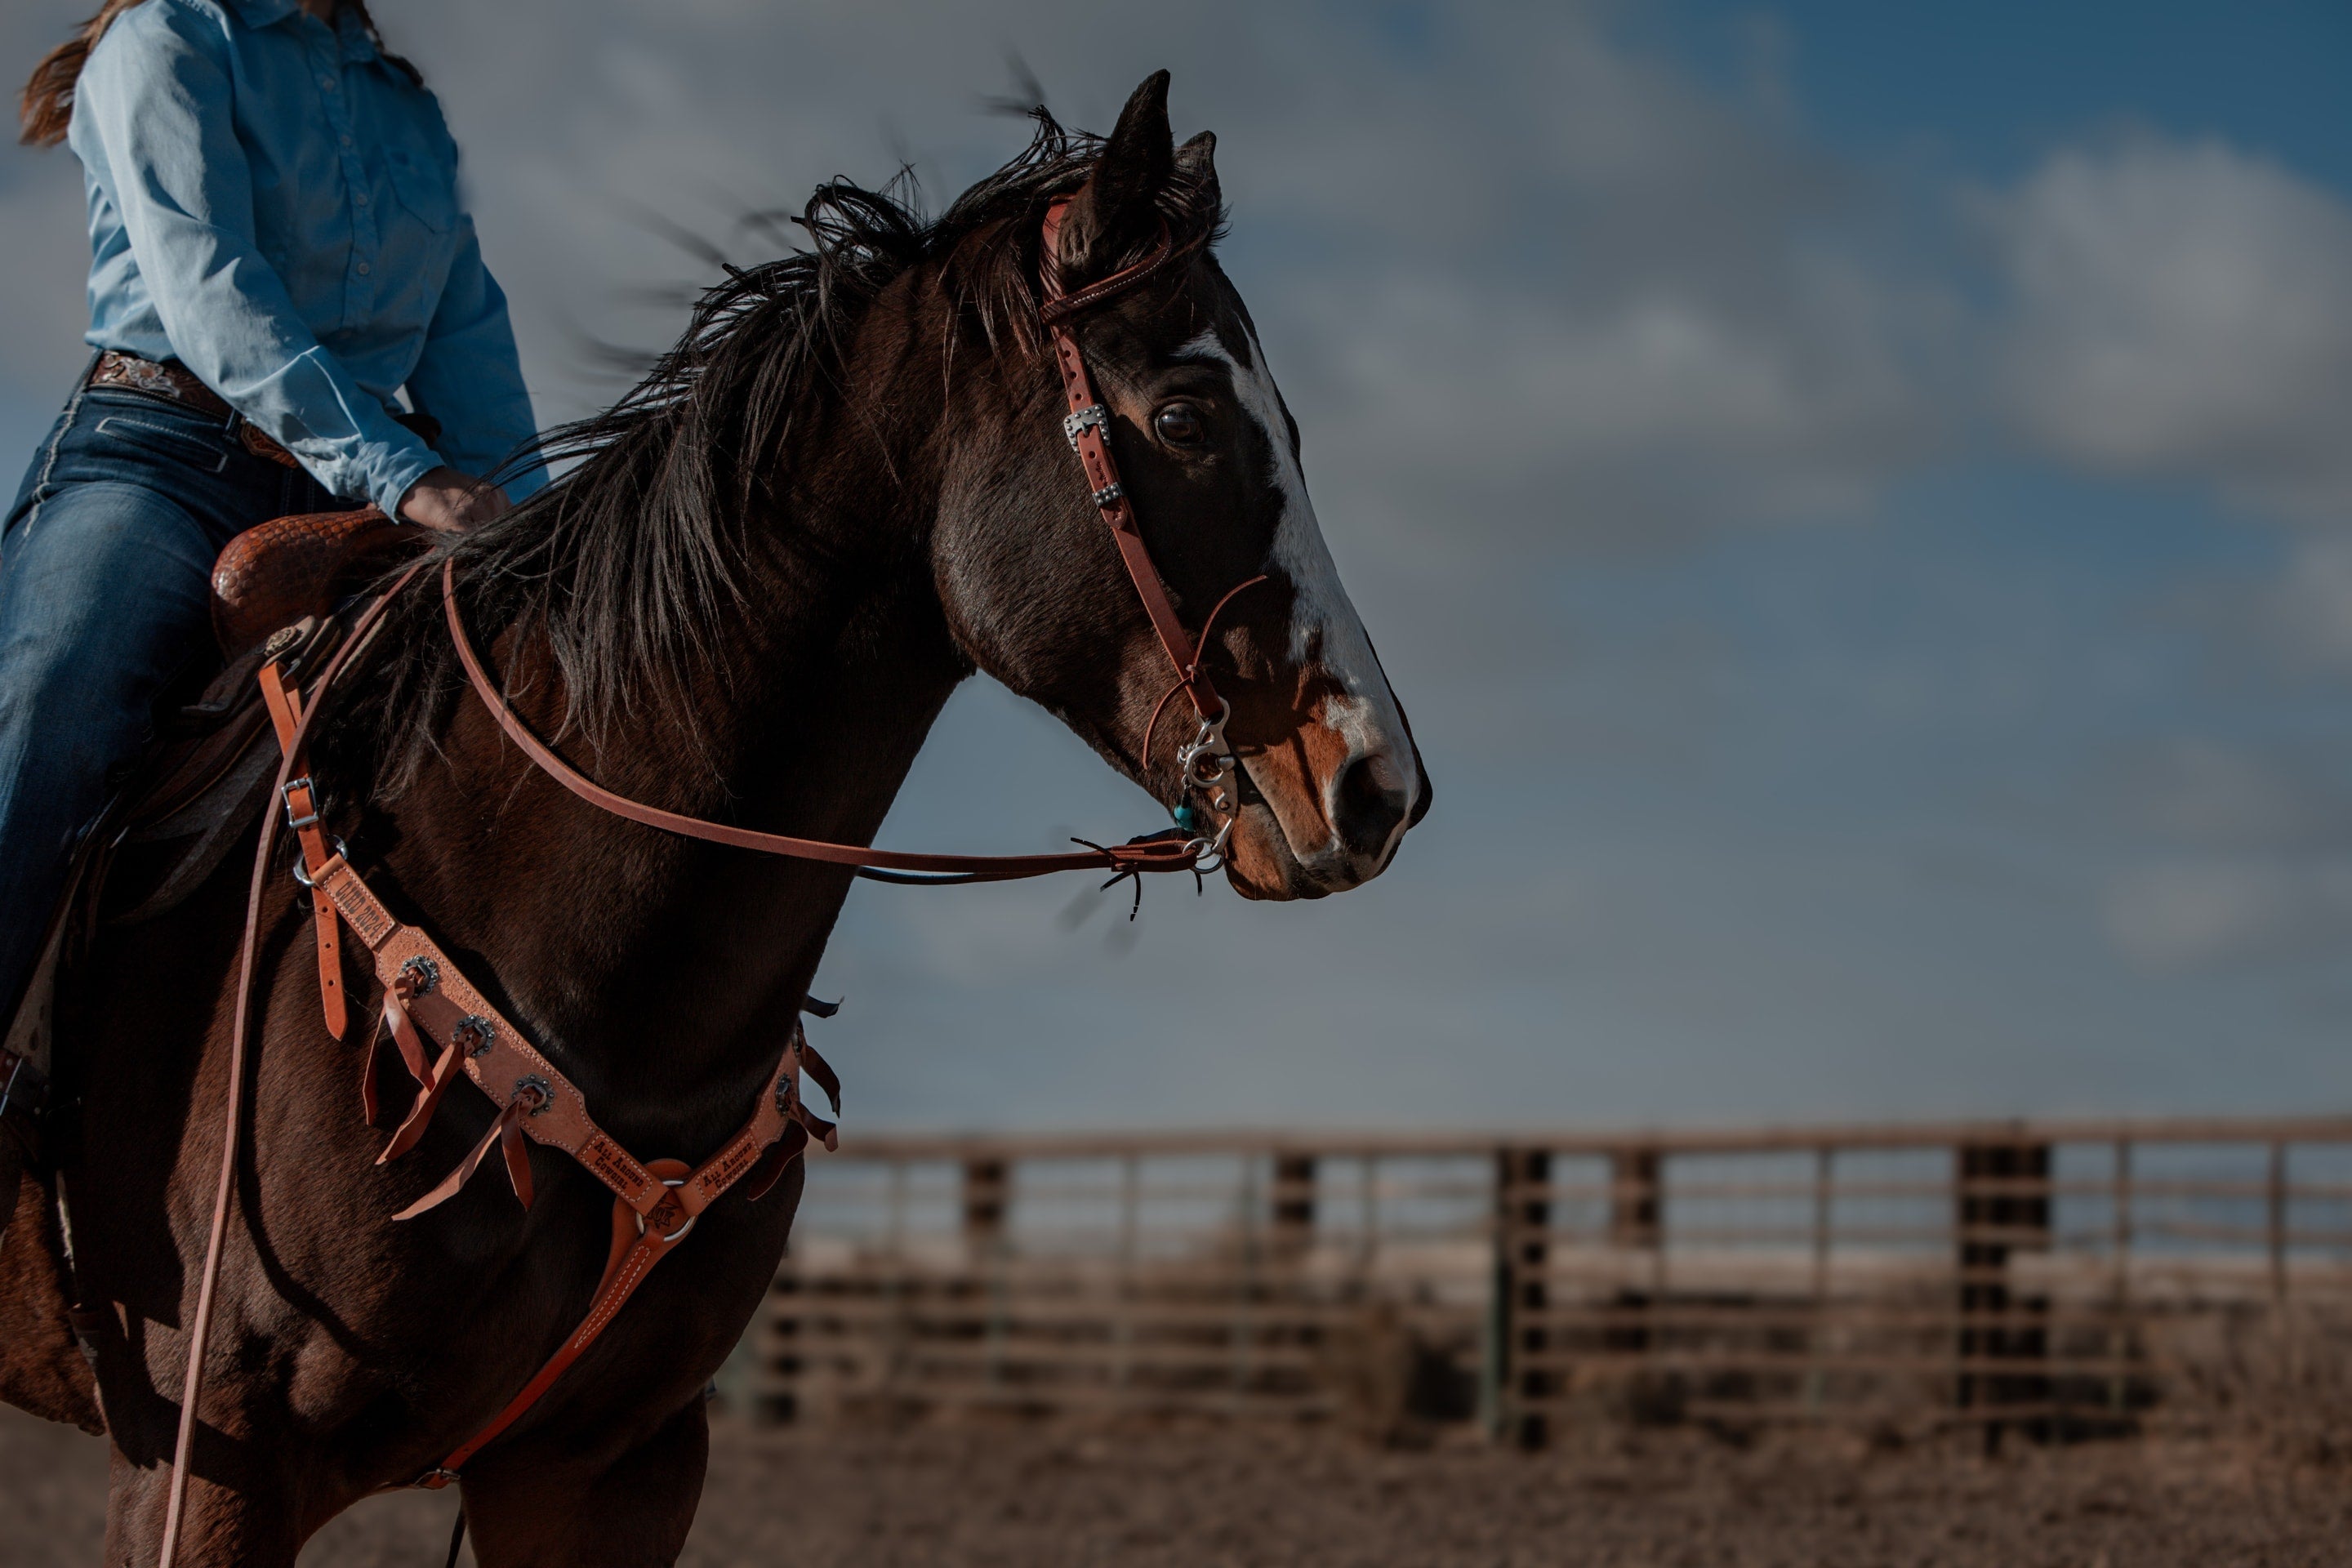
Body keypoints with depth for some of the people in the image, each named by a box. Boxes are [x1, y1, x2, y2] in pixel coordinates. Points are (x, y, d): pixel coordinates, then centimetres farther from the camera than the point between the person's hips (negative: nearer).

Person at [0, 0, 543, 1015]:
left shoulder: (415, 117, 26)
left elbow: (468, 340, 19)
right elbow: (205, 285, -8)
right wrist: (400, 473, -21)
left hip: (341, 504, 6)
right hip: (161, 463, -6)